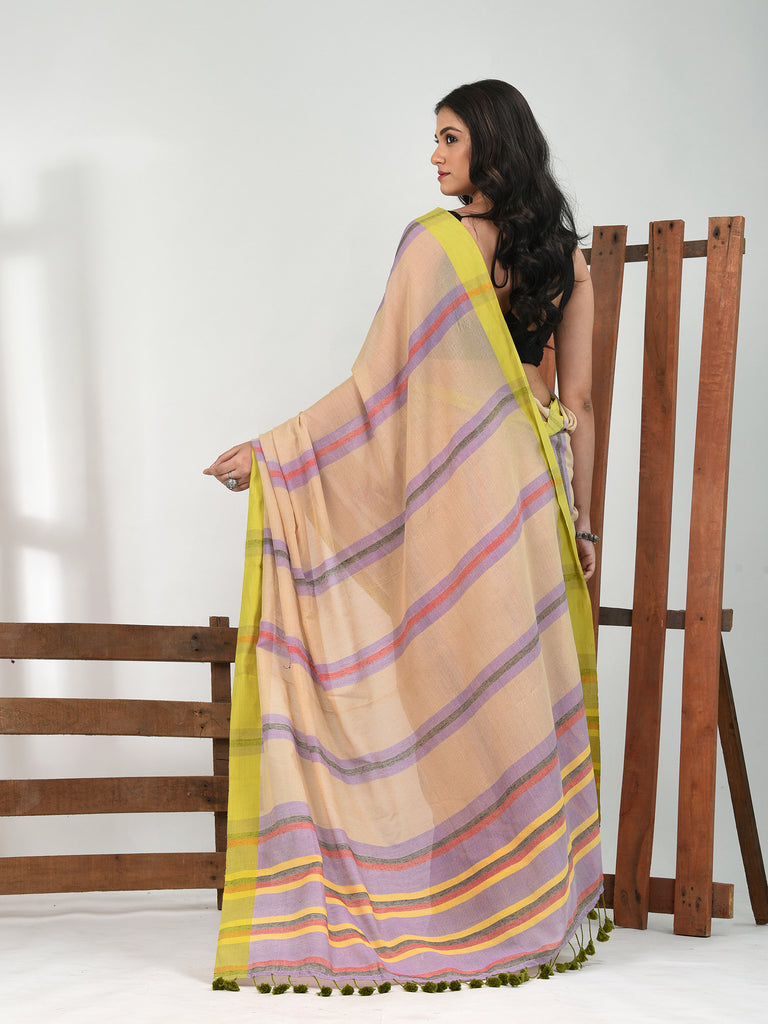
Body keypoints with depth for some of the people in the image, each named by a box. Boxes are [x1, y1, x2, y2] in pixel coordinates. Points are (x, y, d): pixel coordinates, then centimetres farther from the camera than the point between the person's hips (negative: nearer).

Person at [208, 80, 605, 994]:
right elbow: (578, 399, 7)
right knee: (519, 681, 11)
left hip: (452, 493, -5)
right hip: (531, 490, 5)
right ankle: (532, 899, 20)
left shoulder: (435, 241, -11)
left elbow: (379, 384, -14)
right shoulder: (566, 253, 6)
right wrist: (578, 521, 12)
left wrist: (268, 452, -8)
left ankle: (439, 909, 12)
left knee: (441, 683, 3)